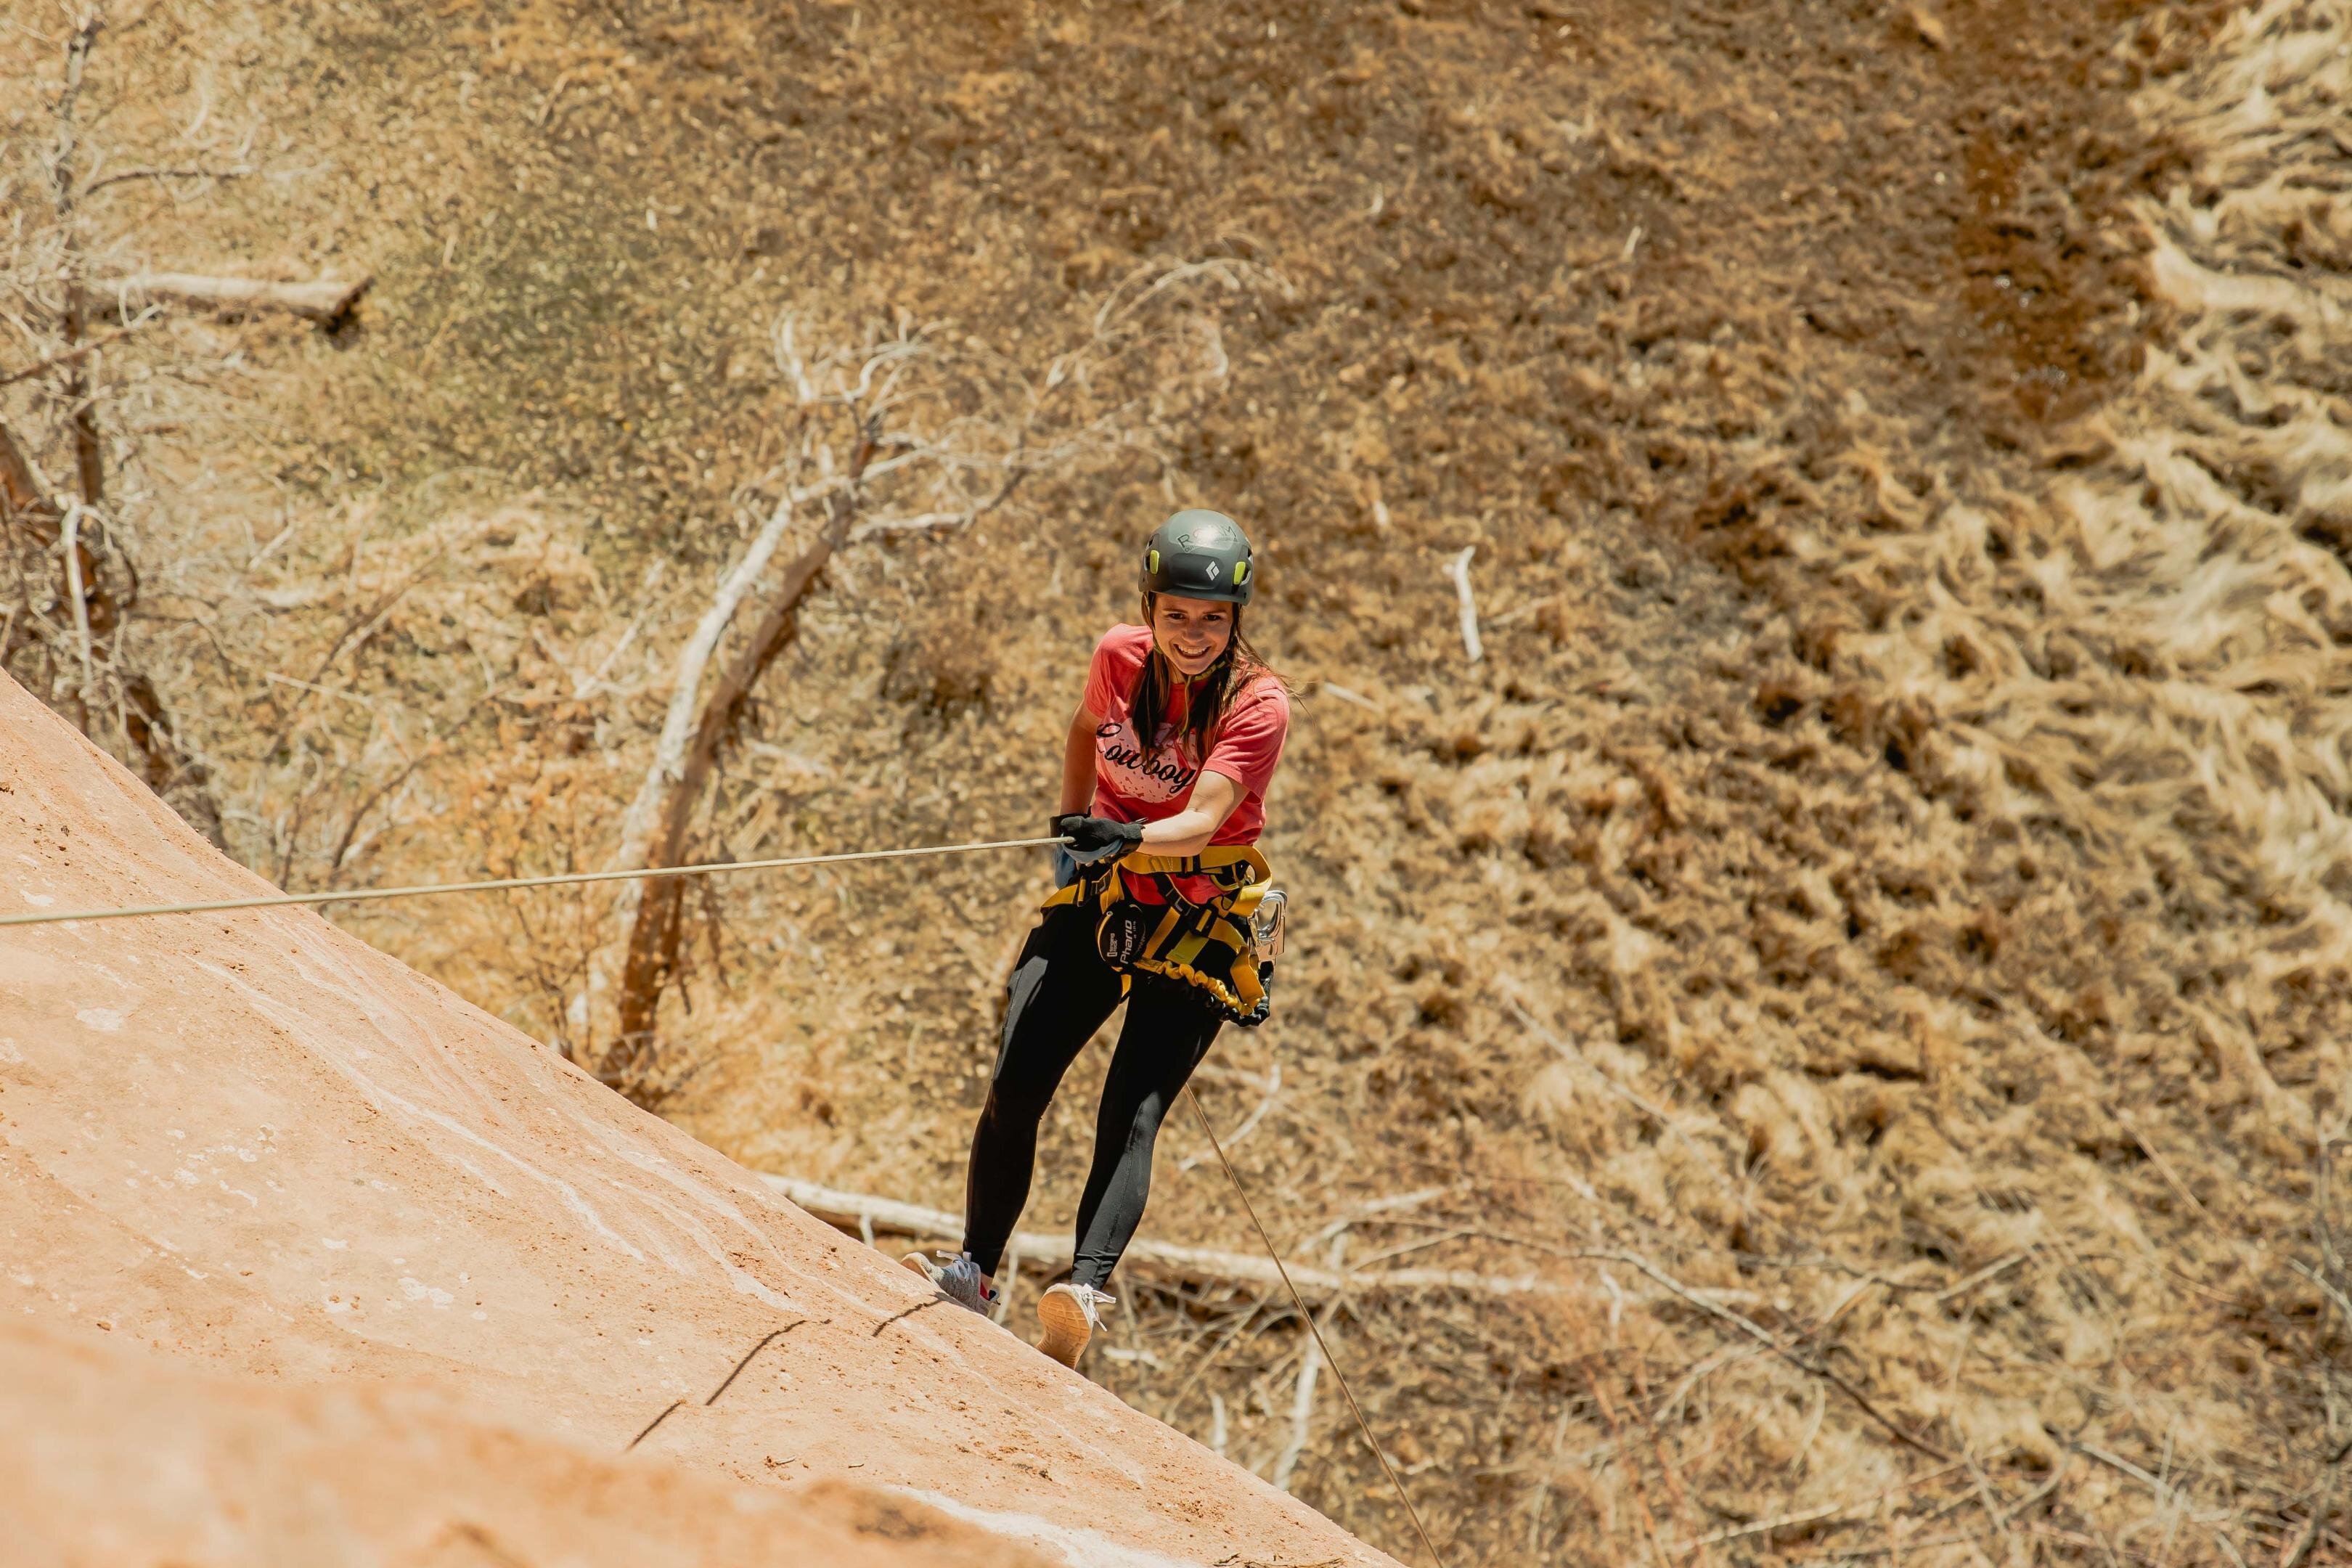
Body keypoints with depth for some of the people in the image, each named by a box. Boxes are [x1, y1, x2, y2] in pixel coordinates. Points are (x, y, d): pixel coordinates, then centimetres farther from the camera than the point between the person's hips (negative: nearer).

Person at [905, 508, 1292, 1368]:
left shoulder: (1259, 706, -17)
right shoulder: (1120, 657, -4)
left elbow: (1204, 818, -32)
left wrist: (1133, 837, -50)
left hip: (1199, 925, -4)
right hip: (1096, 901, 4)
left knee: (1133, 1116, -19)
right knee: (1014, 1090, -8)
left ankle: (1086, 1291, -32)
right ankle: (975, 1270, 4)